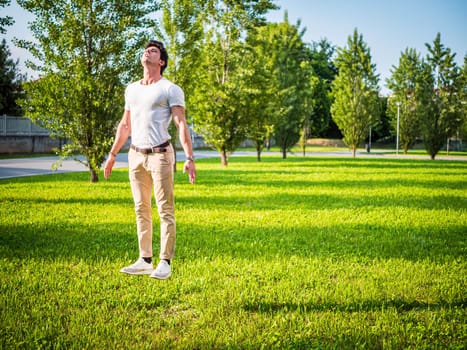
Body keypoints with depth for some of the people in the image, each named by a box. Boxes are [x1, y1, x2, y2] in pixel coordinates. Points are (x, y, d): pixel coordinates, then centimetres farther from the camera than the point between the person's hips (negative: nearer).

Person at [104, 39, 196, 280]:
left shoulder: (170, 89, -2)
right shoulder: (131, 89, 17)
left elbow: (181, 124, -9)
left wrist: (189, 157, -18)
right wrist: (112, 154, 21)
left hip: (160, 154, -6)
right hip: (135, 154, 6)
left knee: (165, 210, -4)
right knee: (141, 209, 8)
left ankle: (165, 263, -1)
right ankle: (145, 260, 15)